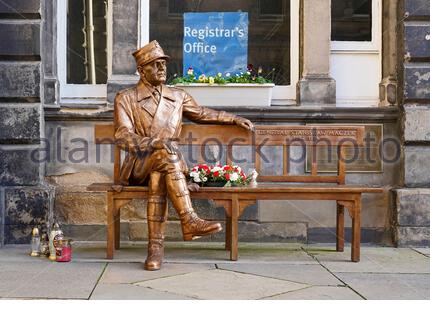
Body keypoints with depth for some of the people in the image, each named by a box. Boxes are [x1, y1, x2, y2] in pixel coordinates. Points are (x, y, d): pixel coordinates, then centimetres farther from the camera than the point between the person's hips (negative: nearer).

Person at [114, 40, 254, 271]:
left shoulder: (178, 97, 19)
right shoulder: (125, 98, 6)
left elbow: (201, 114, 35)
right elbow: (123, 136, -8)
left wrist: (234, 119, 29)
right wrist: (154, 143, -25)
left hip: (164, 162, 3)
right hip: (137, 165, -3)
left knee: (159, 175, -35)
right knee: (166, 150, -36)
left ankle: (156, 245, -39)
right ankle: (189, 221, -44)